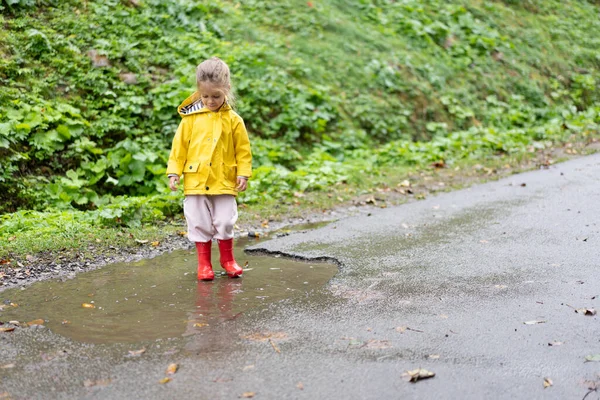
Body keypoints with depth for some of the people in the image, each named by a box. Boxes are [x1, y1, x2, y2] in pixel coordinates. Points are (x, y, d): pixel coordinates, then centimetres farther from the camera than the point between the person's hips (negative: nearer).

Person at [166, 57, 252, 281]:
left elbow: (243, 150, 4)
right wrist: (174, 172, -1)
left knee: (225, 223, 4)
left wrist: (243, 174, -4)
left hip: (224, 181, 0)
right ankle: (204, 263, 20)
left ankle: (227, 260, 25)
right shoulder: (191, 118, 0)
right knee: (199, 223, 6)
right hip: (195, 181, 1)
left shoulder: (233, 120, 0)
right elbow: (179, 146, 4)